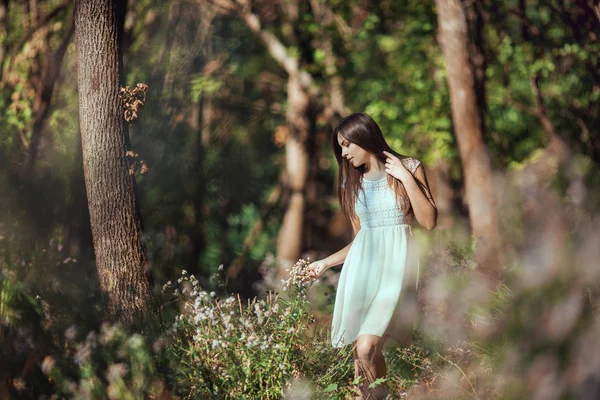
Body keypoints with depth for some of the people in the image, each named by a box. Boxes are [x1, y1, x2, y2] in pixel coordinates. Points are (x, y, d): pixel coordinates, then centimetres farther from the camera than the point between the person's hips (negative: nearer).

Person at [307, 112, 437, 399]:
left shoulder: (408, 168, 4)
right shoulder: (352, 183, 17)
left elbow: (429, 222, -4)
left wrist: (406, 178, -8)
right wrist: (326, 263, 19)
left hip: (394, 266, -5)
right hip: (360, 268, 5)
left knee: (367, 348, -21)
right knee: (360, 352, -6)